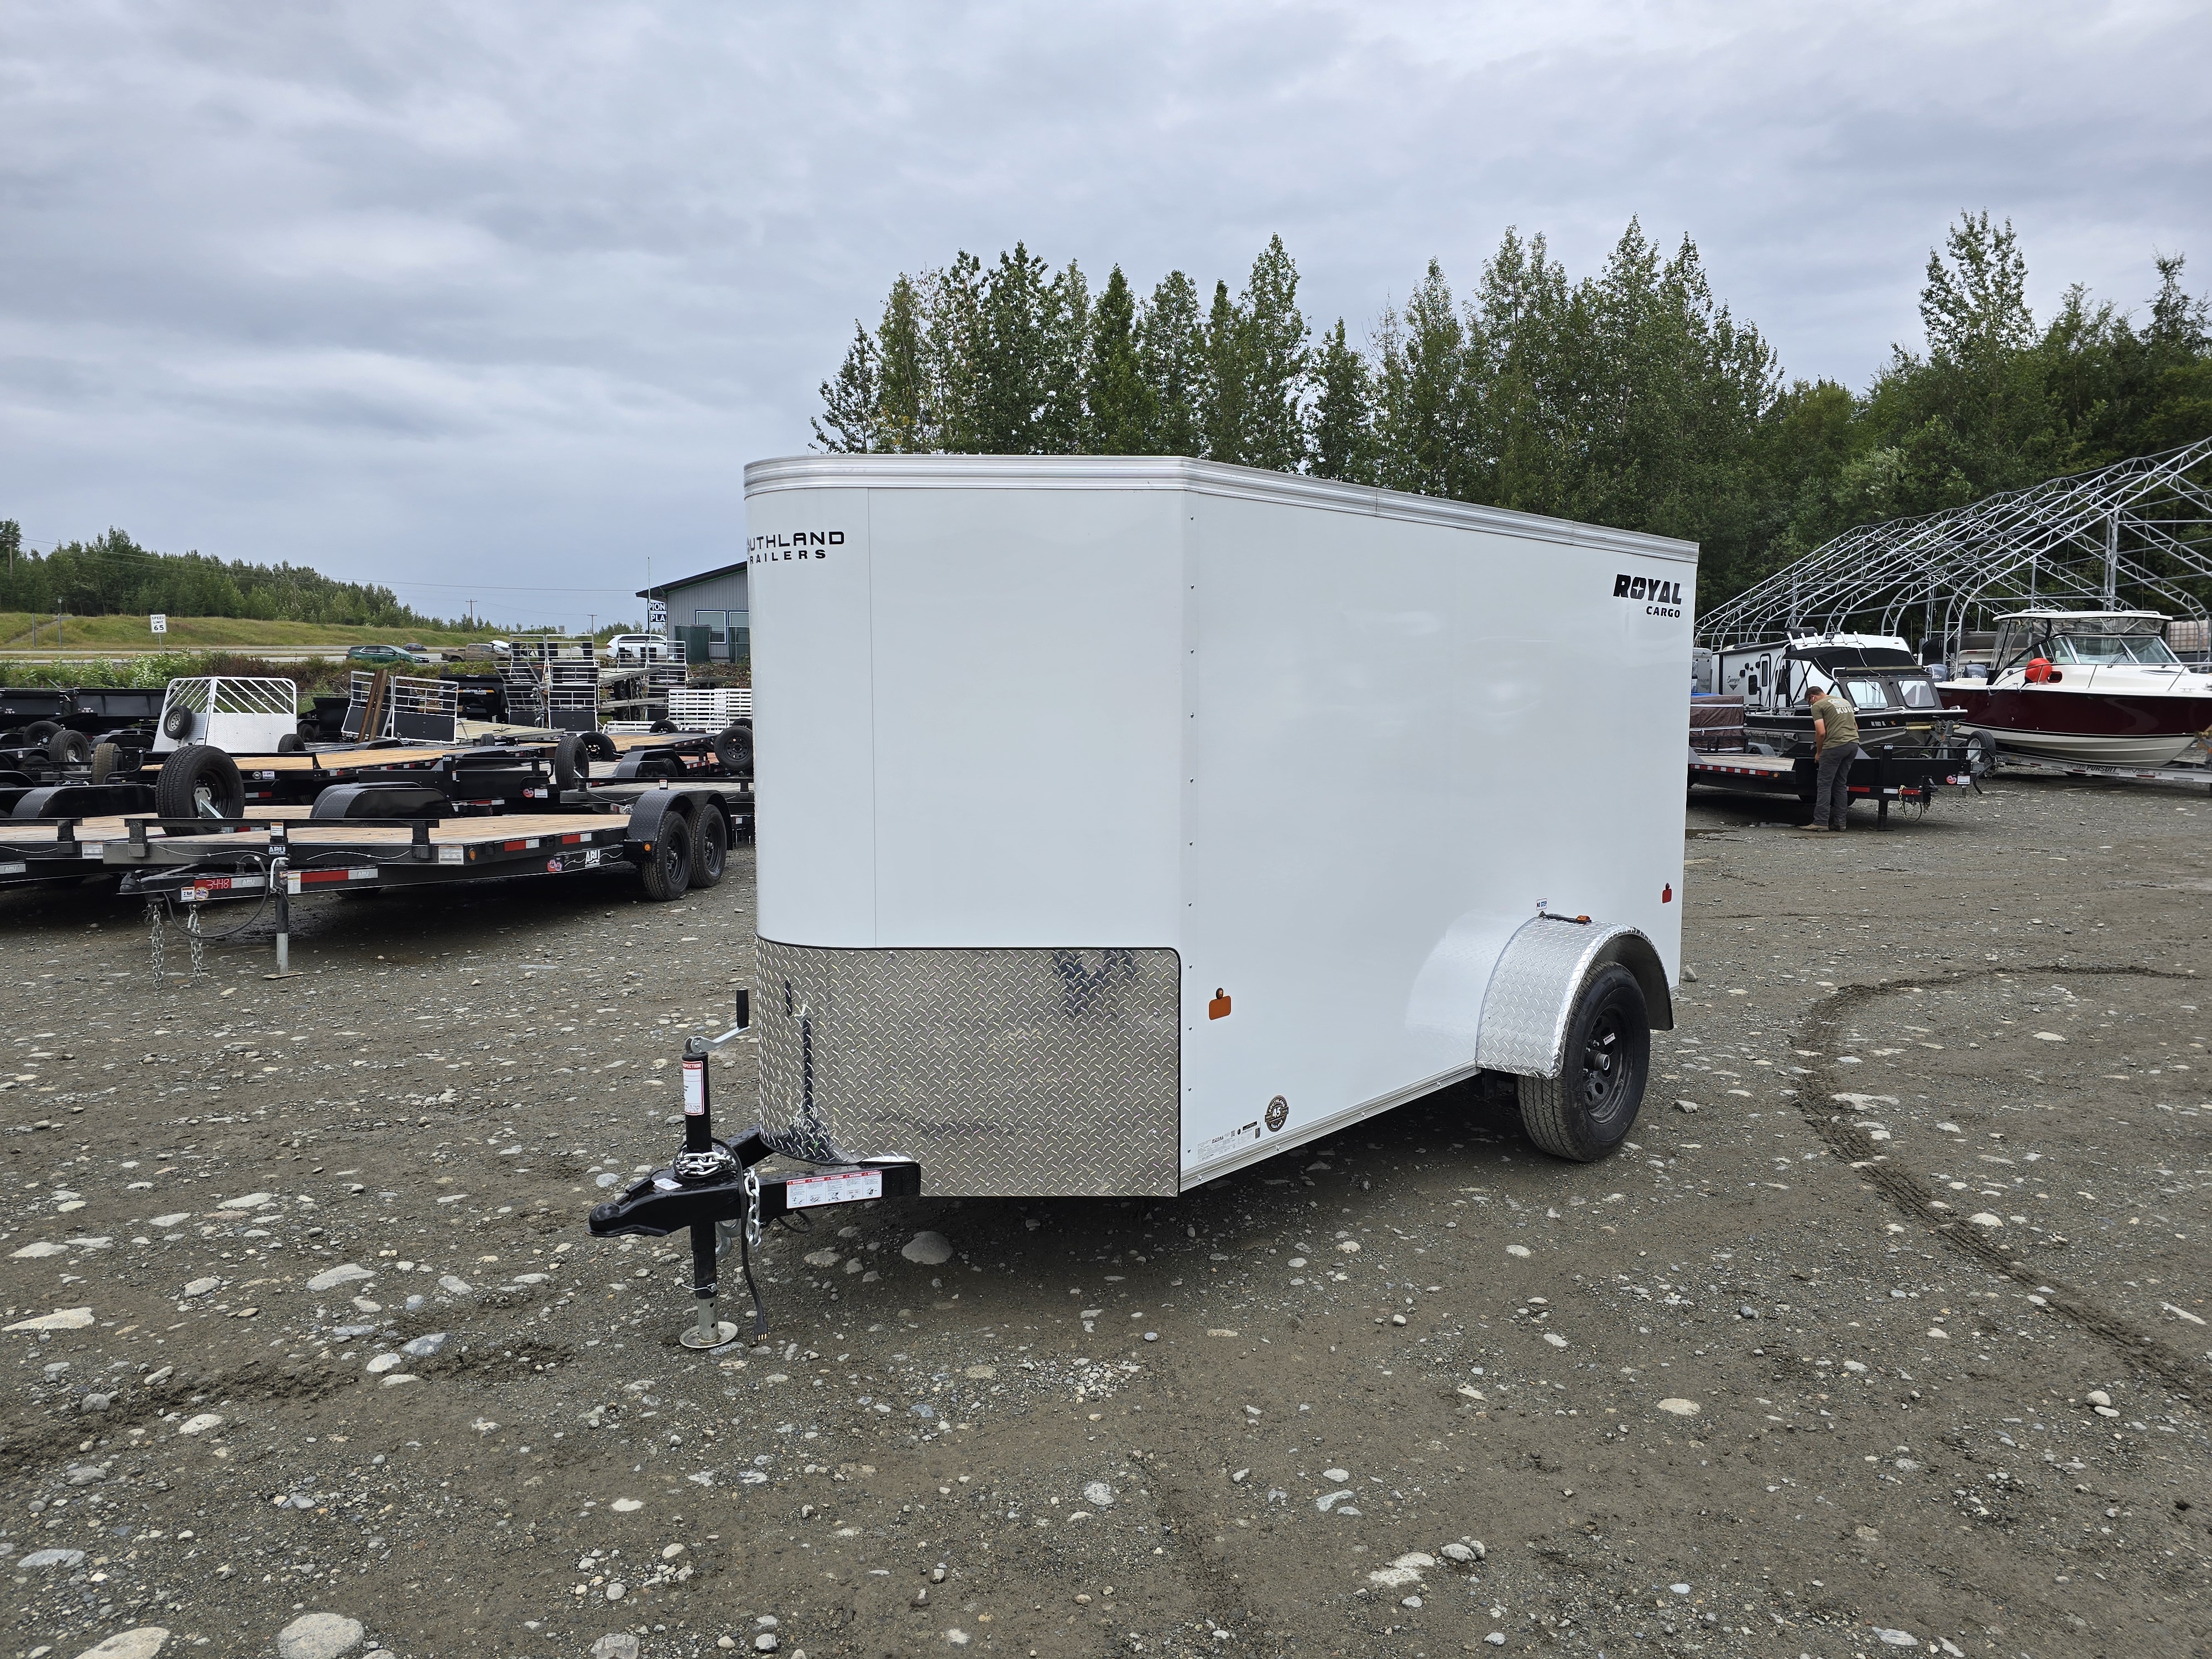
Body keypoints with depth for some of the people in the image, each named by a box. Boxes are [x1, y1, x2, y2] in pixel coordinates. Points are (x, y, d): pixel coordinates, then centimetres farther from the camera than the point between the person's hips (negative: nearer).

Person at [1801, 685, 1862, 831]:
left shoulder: (1818, 706, 0)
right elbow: (1855, 727, 28)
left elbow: (1821, 732, -8)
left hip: (1835, 745, -8)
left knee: (1824, 784, -3)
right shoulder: (1844, 701, 25)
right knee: (1841, 785, 13)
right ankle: (1841, 822, 12)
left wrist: (1818, 752, 5)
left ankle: (1821, 822, -7)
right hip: (1854, 744, 8)